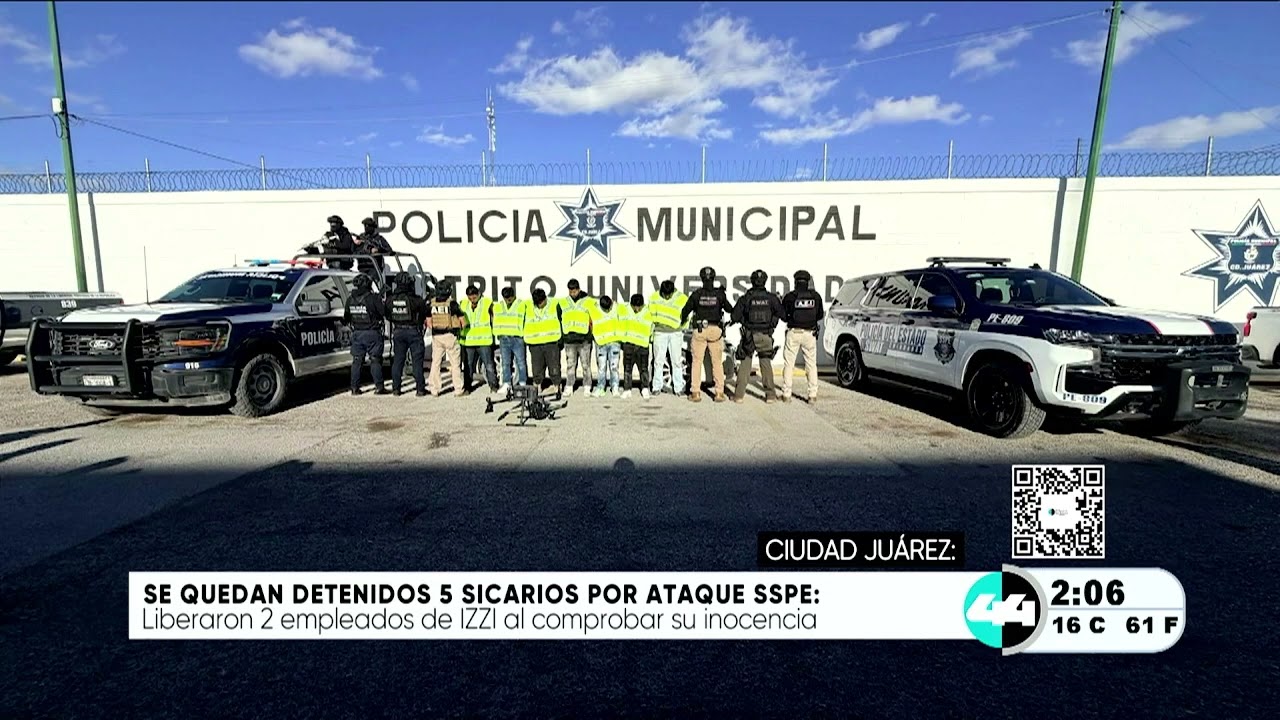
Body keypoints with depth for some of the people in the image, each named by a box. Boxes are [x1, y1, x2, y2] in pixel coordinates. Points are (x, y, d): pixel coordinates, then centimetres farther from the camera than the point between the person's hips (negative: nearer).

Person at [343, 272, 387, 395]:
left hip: (356, 334, 4)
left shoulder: (350, 300, 5)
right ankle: (379, 387, 1)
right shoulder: (373, 298, -12)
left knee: (357, 361, 11)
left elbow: (346, 318, 14)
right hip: (372, 333, -4)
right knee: (375, 360, 1)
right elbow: (384, 312, -11)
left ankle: (354, 388, 13)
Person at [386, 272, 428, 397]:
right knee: (417, 361, 1)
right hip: (413, 331, -4)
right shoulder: (415, 300, -14)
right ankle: (420, 389, 4)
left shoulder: (391, 300, -1)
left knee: (397, 361, 11)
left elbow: (387, 314, 9)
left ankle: (396, 388, 14)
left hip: (398, 332, 4)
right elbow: (425, 311, -7)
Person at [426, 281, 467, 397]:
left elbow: (428, 322, 3)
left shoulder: (432, 304, 3)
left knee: (435, 362, 11)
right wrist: (460, 329, 12)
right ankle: (458, 390, 8)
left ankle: (435, 389, 14)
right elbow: (463, 321, -7)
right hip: (450, 335, -4)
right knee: (455, 363, 4)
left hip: (436, 336, 4)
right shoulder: (452, 303, -10)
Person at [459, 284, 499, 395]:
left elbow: (494, 319, 6)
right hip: (468, 341, 3)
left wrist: (494, 334, 4)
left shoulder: (487, 303, -1)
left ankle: (493, 385, 12)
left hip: (484, 341, -3)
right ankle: (466, 387, 18)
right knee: (468, 366, 9)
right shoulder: (464, 304, 9)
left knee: (489, 365, 0)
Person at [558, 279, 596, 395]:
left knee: (586, 365, 2)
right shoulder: (563, 303, 11)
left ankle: (587, 387, 10)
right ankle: (569, 387, 12)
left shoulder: (589, 302, 3)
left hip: (584, 339, -2)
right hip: (569, 339, 2)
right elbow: (559, 320, 17)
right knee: (570, 365, 6)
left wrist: (592, 335, 4)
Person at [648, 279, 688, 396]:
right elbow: (650, 314, 12)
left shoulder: (682, 298, -3)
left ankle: (678, 388, 7)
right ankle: (657, 387, 11)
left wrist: (681, 328, -1)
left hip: (676, 333, -1)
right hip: (660, 332, 1)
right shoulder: (654, 298, 2)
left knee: (677, 361, 0)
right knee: (658, 361, 3)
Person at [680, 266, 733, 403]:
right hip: (716, 330, 1)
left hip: (699, 331, 0)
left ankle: (695, 393, 7)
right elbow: (730, 309, 11)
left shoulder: (696, 294, -2)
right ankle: (719, 393, 8)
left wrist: (681, 322, 25)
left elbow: (685, 310, 6)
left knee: (696, 362, 7)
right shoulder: (719, 294, -1)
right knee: (717, 362, 8)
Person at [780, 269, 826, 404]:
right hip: (810, 333, 2)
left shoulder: (790, 296, -5)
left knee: (789, 364, 6)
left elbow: (783, 315, 0)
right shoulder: (815, 296, 1)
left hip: (793, 333, -2)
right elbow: (820, 315, 7)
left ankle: (786, 394, 6)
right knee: (811, 364, 10)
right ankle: (813, 395, 9)